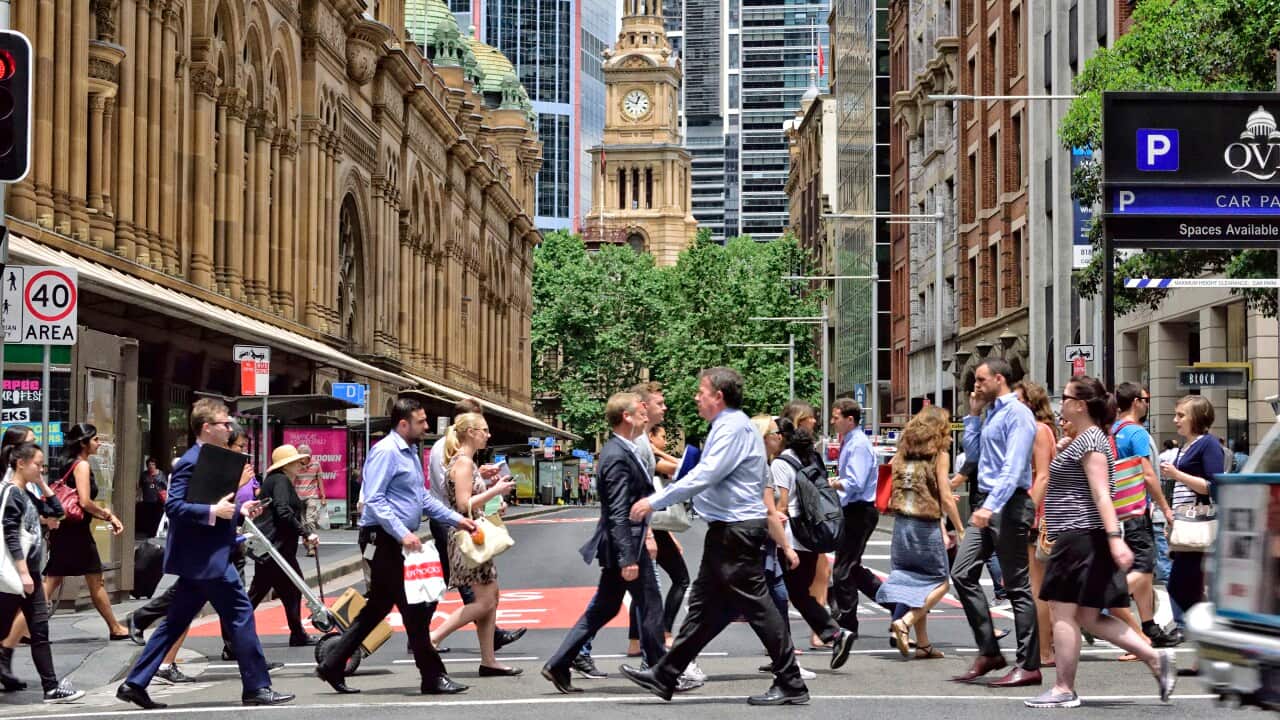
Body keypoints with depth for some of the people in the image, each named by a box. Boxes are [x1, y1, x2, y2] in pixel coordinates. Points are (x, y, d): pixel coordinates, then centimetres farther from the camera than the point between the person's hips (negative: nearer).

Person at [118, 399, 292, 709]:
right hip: (205, 557, -10)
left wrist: (237, 510, 11)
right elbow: (174, 506, -23)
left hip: (201, 558, 10)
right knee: (241, 613, -5)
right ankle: (257, 688, 1)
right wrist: (213, 511, -28)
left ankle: (135, 683, 14)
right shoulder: (192, 462, -15)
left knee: (175, 622, 11)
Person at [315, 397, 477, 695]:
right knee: (414, 608, -6)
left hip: (399, 540, 10)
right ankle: (432, 676, 1)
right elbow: (373, 500, -22)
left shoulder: (410, 453, 16)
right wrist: (403, 534, -28)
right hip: (383, 539, -10)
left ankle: (333, 666, 19)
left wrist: (456, 519, 15)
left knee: (378, 606, 13)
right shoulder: (386, 452, -15)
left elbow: (422, 497, 23)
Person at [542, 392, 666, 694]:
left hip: (620, 545, 10)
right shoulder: (618, 457, -19)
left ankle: (558, 665, 15)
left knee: (603, 609, 14)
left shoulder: (617, 450, 13)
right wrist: (628, 559, -25)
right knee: (650, 607, 1)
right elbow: (619, 514, -23)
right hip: (626, 544, -10)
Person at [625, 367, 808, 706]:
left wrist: (654, 502, -21)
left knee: (756, 605, -6)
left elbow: (705, 476, -24)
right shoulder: (728, 426, 17)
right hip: (727, 530, 11)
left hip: (737, 531, -11)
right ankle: (664, 677, 19)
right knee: (704, 605, 13)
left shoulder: (733, 428, -15)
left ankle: (791, 685, 0)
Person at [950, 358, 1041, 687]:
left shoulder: (1017, 414, -11)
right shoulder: (990, 413, 17)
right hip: (987, 503, 9)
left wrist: (991, 506, -29)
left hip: (1008, 504, -9)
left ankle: (1029, 666, 2)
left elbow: (1013, 467, -21)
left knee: (1017, 585, -4)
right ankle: (988, 651, 11)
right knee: (962, 573, 4)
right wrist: (973, 415, 17)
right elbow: (973, 452, 26)